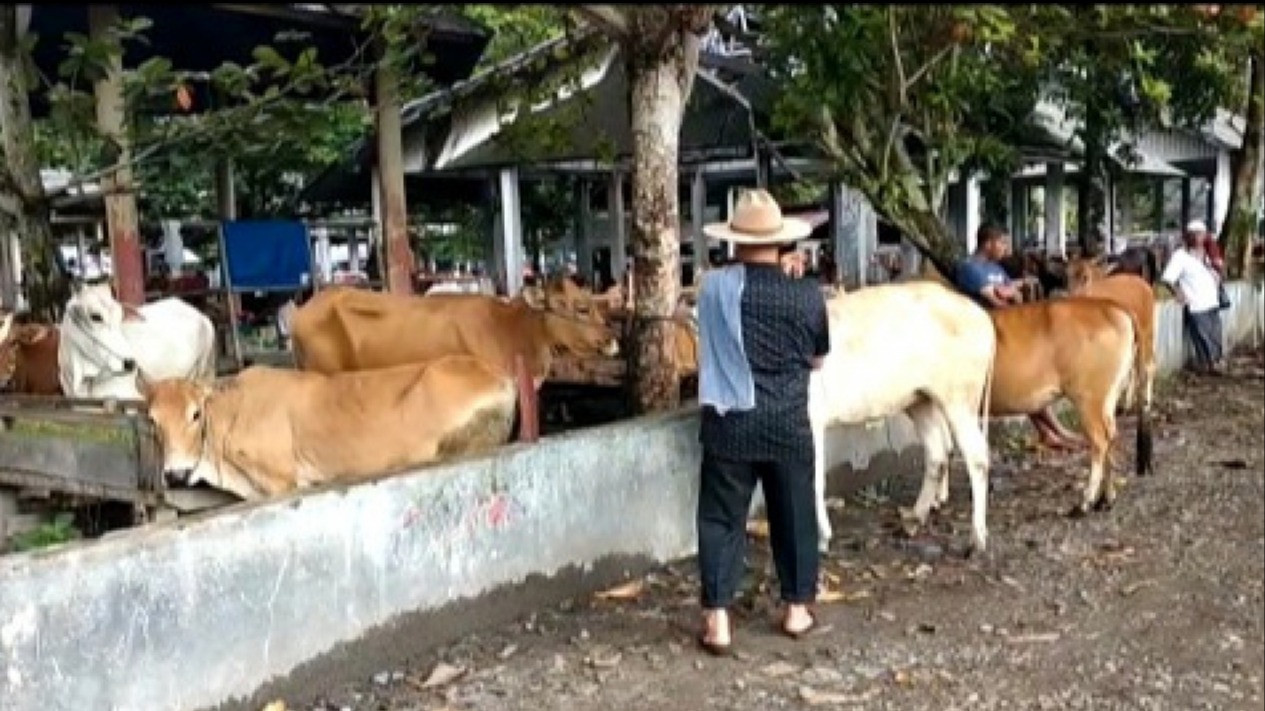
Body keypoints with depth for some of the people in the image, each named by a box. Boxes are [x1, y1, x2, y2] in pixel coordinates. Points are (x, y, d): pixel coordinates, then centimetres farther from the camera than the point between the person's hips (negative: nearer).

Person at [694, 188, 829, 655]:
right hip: (788, 425, 1)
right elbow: (817, 359, 7)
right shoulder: (806, 295, -6)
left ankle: (717, 620, 6)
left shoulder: (713, 287, -6)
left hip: (728, 423, 0)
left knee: (721, 519, 7)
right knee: (794, 516, 16)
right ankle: (797, 609, 27)